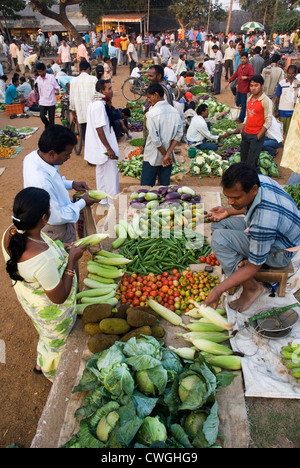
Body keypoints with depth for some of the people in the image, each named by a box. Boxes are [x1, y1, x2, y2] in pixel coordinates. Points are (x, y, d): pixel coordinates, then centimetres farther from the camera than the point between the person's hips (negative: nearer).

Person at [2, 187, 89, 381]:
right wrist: (71, 259, -24)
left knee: (46, 333, 37)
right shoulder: (44, 258, -45)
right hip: (52, 310, -7)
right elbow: (59, 297, -29)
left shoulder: (11, 234, -21)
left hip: (28, 298, 7)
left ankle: (40, 364, 67)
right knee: (57, 342, 27)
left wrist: (60, 250, -5)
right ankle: (54, 376, 58)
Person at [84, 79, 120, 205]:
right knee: (112, 174, -2)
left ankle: (103, 200, 32)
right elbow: (99, 128, -24)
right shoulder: (99, 106, -22)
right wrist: (109, 149, -22)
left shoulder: (94, 103, 9)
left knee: (101, 172, 19)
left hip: (100, 148, 11)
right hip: (103, 147, -11)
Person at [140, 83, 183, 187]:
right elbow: (178, 135, -1)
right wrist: (168, 154, -7)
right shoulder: (175, 111, 2)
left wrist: (165, 154, -6)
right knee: (165, 186, 13)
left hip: (152, 157, -5)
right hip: (168, 158, 6)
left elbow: (155, 139, -18)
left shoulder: (152, 113, -16)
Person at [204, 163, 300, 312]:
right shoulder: (256, 180, -17)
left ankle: (251, 288, -9)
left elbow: (254, 267, -29)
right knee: (219, 223, -1)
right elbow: (249, 205, 9)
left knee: (219, 238, -24)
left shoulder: (264, 221, -41)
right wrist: (228, 211, -8)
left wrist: (218, 291, -26)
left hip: (278, 253, -8)